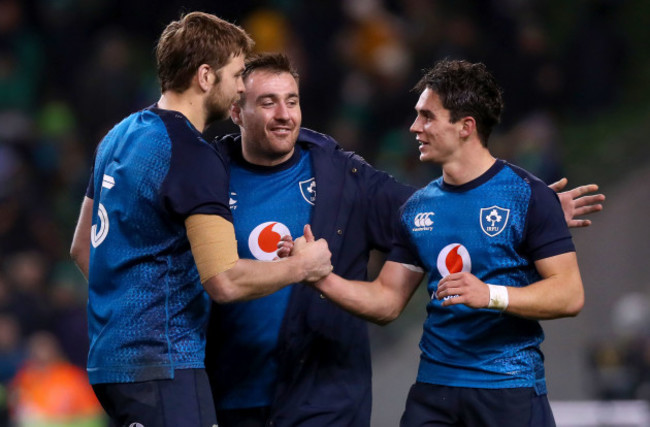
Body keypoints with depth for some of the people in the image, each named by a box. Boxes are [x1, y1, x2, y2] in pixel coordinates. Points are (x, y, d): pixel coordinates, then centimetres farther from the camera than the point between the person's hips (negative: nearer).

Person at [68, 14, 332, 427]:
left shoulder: (121, 136, 14)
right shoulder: (193, 157, -15)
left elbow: (82, 247, 24)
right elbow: (225, 280, -20)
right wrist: (302, 266, -6)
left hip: (108, 358, 10)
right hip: (162, 362, -10)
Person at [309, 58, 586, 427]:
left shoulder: (528, 195, -5)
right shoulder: (419, 207, 12)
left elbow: (570, 295, -11)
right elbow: (386, 302, 12)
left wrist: (491, 295, -23)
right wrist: (321, 277, -2)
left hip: (510, 392, -5)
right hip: (433, 390, 5)